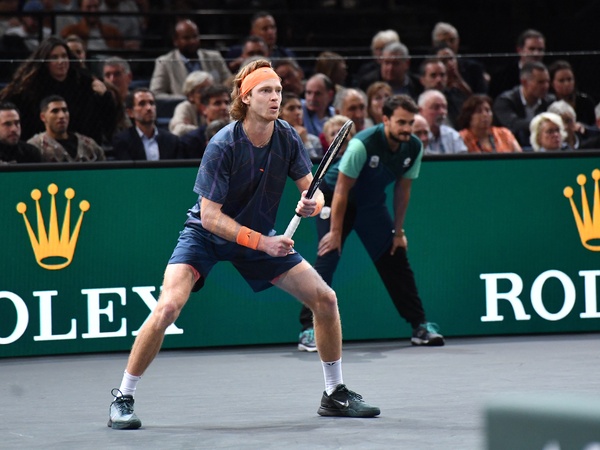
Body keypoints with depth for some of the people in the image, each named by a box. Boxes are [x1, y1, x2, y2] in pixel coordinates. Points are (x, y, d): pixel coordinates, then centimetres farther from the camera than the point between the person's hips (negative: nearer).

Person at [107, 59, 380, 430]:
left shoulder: (287, 138, -11)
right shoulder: (224, 145, -26)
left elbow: (312, 188, 0)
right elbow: (210, 216, -25)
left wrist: (312, 203, -25)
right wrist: (261, 242, -31)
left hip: (261, 236, 5)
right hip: (206, 234, -5)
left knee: (325, 298, -1)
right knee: (168, 307, -26)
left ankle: (335, 394, 17)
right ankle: (124, 398, -11)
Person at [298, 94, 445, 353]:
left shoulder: (414, 148, -14)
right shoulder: (363, 144, -32)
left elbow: (402, 191, -2)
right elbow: (342, 190, -26)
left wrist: (398, 232, 0)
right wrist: (335, 232, -24)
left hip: (372, 204, 6)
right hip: (334, 198, -6)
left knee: (396, 262, 4)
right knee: (327, 259, -18)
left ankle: (420, 327, 10)